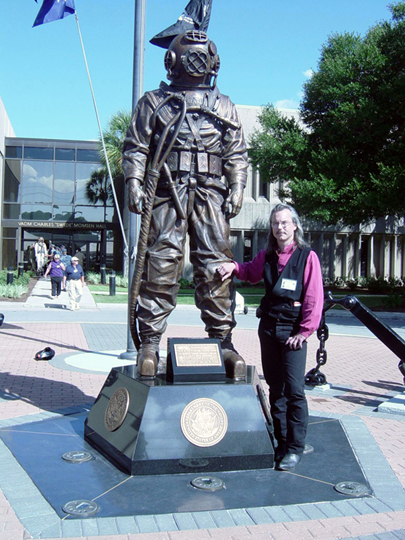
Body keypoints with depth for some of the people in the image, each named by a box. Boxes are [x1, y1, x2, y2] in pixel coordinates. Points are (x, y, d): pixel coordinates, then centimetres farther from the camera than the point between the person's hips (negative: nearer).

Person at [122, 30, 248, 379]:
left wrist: (237, 190, 4)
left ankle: (223, 341, 3)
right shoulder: (154, 102, 16)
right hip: (167, 193, -2)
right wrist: (134, 184, -4)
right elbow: (136, 148, 9)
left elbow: (237, 154, 18)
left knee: (216, 266, -2)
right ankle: (150, 343, -3)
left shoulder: (224, 107, 22)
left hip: (211, 195, 2)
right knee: (161, 266, -7)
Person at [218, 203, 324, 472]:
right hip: (269, 327, 6)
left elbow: (314, 298, -8)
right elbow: (251, 272, 29)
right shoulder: (266, 256, 9)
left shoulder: (307, 256, -6)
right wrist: (233, 267, 8)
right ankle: (281, 442, 23)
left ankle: (295, 448, 3)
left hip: (293, 331, -5)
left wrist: (304, 331, -11)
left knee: (294, 390, -8)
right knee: (275, 387, 12)